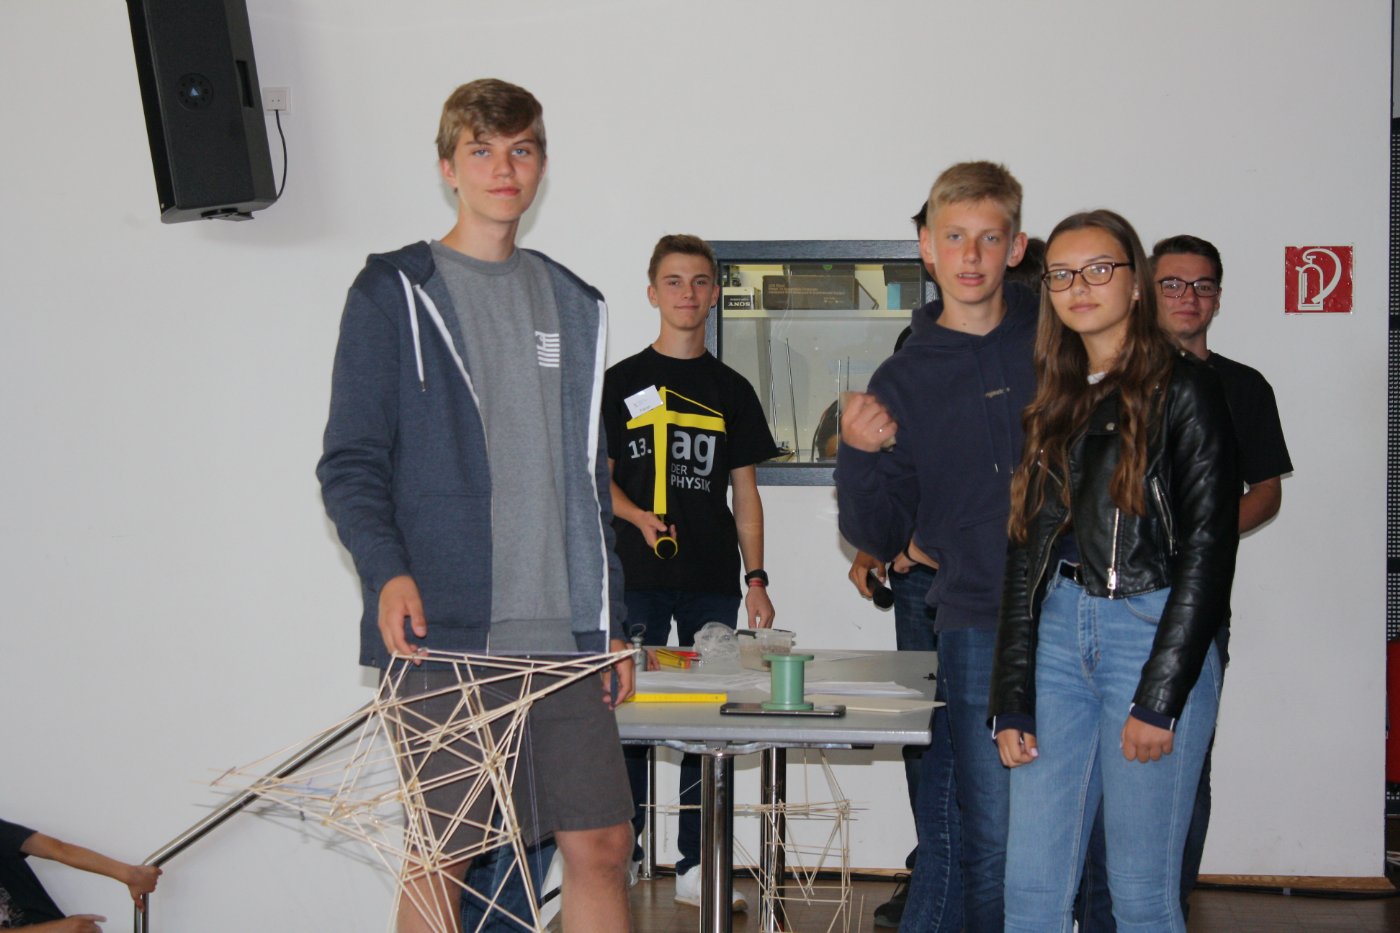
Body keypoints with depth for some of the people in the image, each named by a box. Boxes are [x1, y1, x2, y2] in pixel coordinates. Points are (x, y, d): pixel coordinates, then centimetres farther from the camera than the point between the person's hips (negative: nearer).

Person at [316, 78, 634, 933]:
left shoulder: (574, 305, 17)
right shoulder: (394, 292, 3)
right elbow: (351, 462, -2)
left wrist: (611, 622, 15)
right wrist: (388, 573, -20)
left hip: (563, 637, 4)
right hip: (441, 631, -4)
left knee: (602, 843, 4)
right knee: (441, 859, 1)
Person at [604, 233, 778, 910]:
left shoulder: (732, 390, 13)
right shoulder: (621, 383, 6)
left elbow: (745, 493, 12)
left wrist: (756, 580, 4)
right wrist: (639, 517, -15)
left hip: (713, 581, 2)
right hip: (640, 579, -2)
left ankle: (695, 866, 13)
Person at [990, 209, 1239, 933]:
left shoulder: (1182, 389, -2)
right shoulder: (1051, 402, 14)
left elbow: (1208, 547, -8)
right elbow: (1025, 552, 12)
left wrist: (1159, 698, -13)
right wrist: (1011, 703, 5)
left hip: (1154, 632, -5)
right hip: (1058, 634, 5)